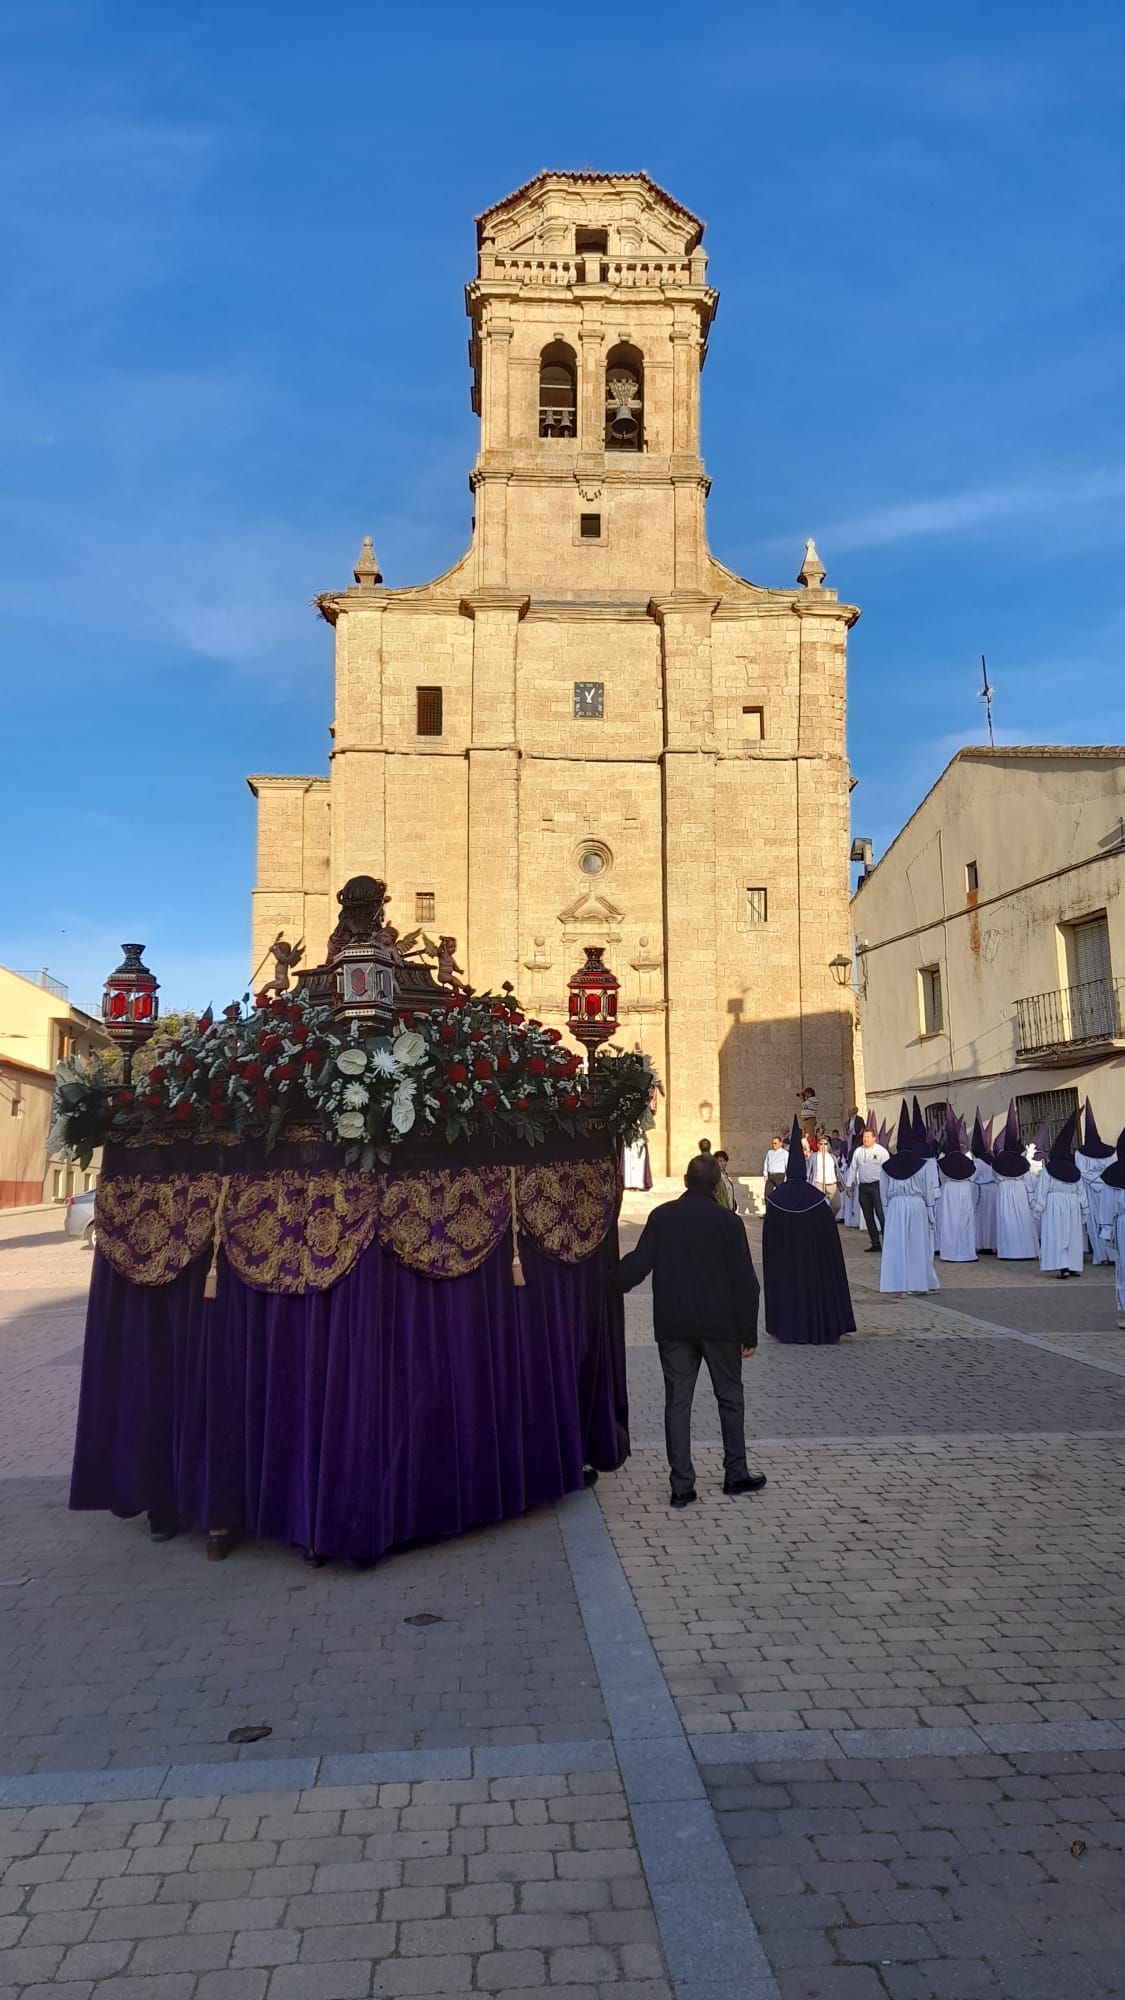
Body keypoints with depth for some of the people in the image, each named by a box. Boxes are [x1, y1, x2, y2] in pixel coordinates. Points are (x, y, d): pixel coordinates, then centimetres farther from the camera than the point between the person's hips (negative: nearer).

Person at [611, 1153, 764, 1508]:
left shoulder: (661, 1217, -3)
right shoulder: (728, 1221, -6)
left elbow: (639, 1263, -7)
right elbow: (745, 1281, -7)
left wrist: (612, 1285, 11)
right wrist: (748, 1333, 0)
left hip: (673, 1326, 1)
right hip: (719, 1325, -1)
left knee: (677, 1401, 6)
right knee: (729, 1397, 15)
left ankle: (682, 1485, 5)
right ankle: (736, 1473, 22)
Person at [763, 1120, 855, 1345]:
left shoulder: (775, 1198, -8)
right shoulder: (816, 1198, -11)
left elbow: (769, 1235, -1)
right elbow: (829, 1234, -6)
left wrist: (774, 1259, 11)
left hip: (783, 1260, 1)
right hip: (813, 1257, -1)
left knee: (786, 1287, 10)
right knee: (816, 1284, 9)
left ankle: (788, 1328, 13)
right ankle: (818, 1328, 12)